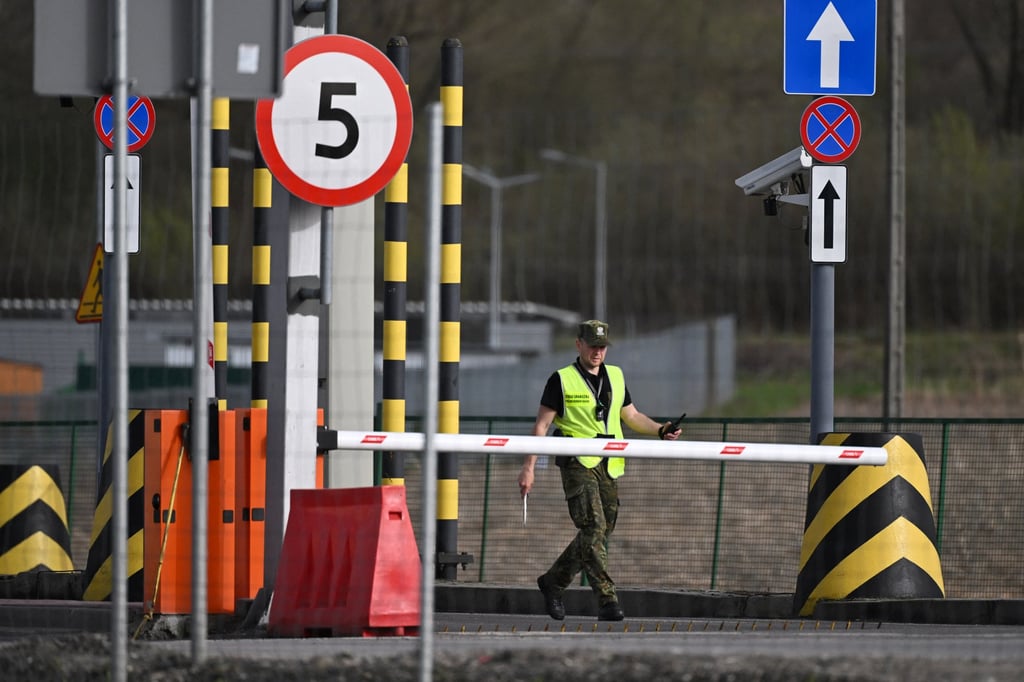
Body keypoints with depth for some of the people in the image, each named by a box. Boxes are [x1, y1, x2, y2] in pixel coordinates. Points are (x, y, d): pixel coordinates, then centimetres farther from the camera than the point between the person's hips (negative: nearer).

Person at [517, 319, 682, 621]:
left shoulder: (615, 377, 16)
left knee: (599, 533, 7)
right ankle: (606, 599, -20)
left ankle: (553, 582, 25)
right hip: (578, 463, -6)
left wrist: (660, 431, 4)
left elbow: (631, 416, 22)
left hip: (609, 466, 6)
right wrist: (528, 467, -6)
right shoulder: (562, 380, 0)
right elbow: (541, 424, 0)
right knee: (593, 528, -18)